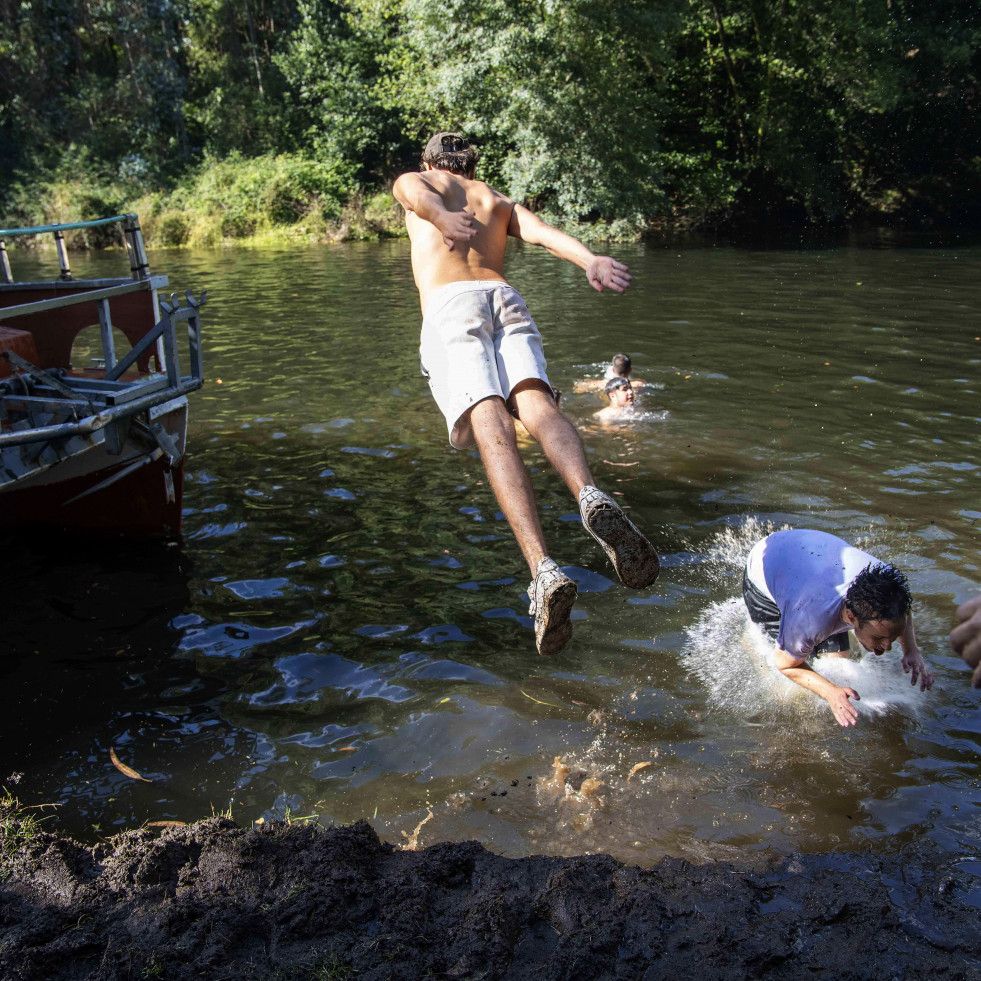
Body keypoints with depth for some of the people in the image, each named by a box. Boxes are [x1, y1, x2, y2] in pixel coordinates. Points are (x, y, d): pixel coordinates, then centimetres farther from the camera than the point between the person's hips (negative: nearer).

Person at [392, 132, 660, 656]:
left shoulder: (415, 183, 32)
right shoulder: (498, 199, 36)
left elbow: (411, 190, 5)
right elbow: (542, 232, 13)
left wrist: (442, 218, -18)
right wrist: (590, 260, -6)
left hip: (449, 307, -3)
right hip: (505, 298, 3)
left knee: (492, 427, -25)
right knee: (535, 403, -20)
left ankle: (544, 571, -46)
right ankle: (591, 497, -55)